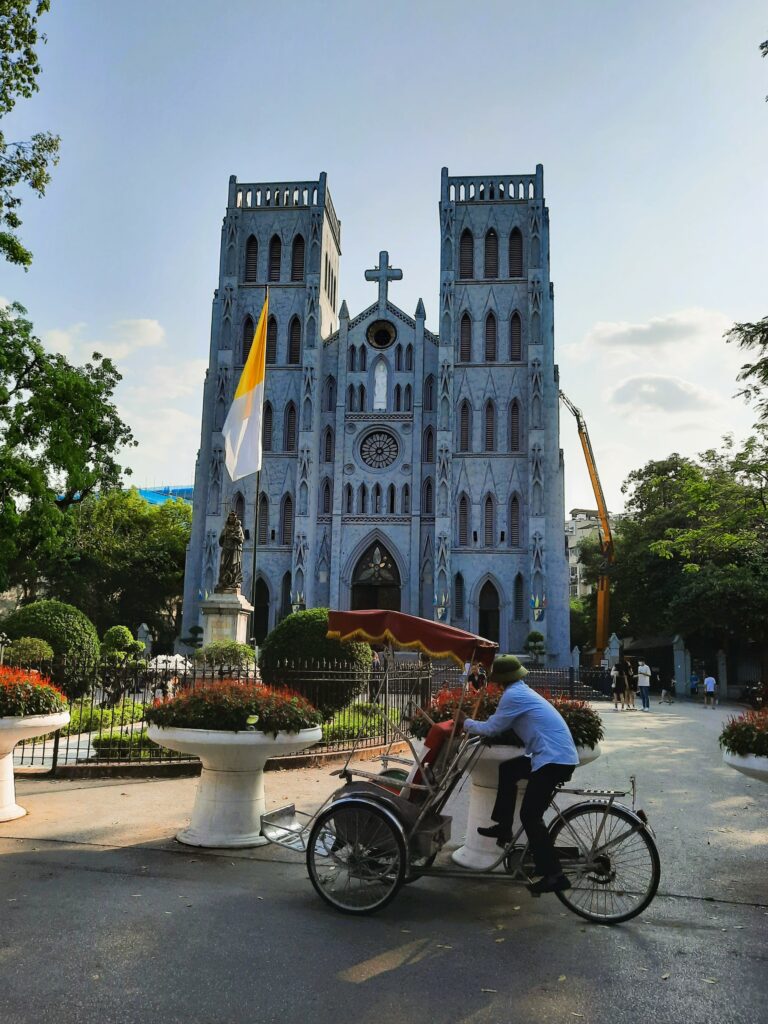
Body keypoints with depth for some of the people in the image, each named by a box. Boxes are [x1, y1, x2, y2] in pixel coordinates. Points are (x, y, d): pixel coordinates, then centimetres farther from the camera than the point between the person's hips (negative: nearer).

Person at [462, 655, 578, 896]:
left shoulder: (513, 695, -12)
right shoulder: (522, 691, 18)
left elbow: (492, 728, -6)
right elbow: (501, 725, 25)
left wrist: (467, 724, 9)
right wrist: (475, 726, 21)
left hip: (553, 759, -10)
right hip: (558, 755, 10)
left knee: (530, 815, -6)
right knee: (507, 769, 19)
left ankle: (554, 876, -4)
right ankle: (503, 827, 26)